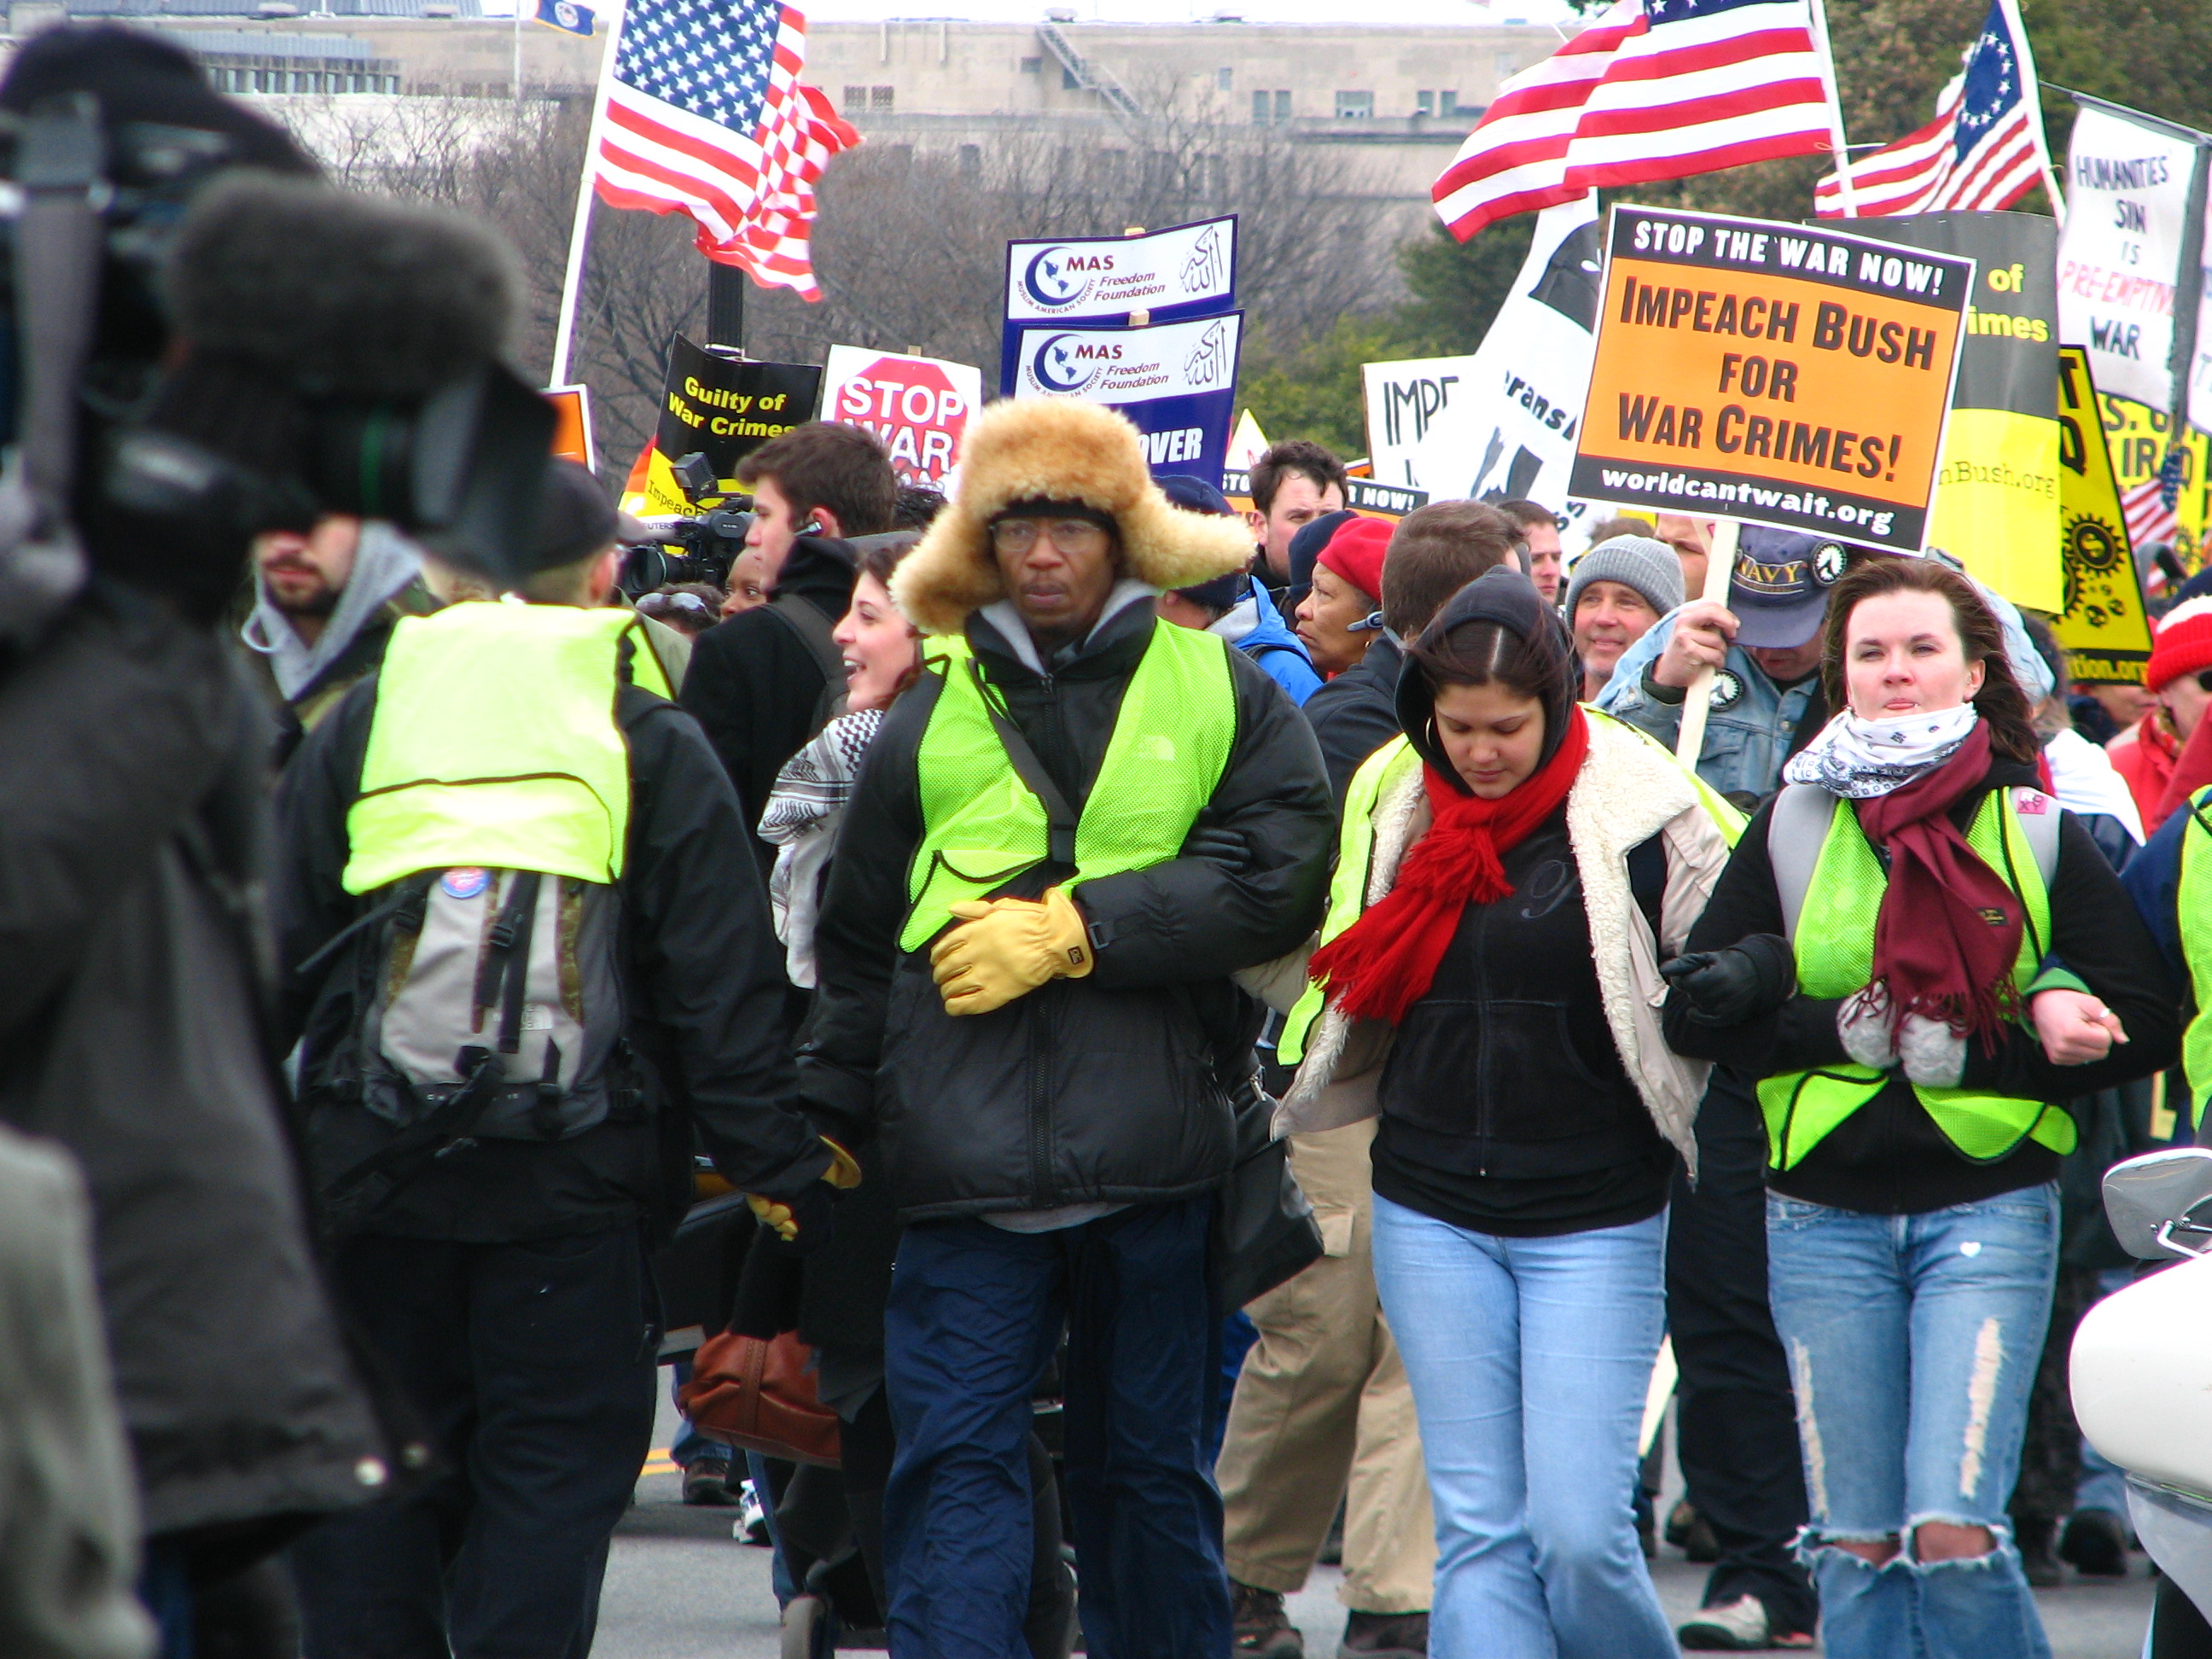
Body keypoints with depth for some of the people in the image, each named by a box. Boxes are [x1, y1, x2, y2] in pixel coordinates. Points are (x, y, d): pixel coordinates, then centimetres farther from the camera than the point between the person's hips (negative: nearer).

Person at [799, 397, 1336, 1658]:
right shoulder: (934, 713, 11)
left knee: (1151, 1469, 12)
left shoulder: (1218, 692, 6)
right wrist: (824, 1118, 15)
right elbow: (858, 940, 18)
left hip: (1156, 1163, -1)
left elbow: (1278, 878, -8)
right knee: (957, 1459, -8)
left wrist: (1074, 929, -11)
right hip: (968, 1170, 1)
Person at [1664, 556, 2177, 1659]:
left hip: (1988, 1206, -2)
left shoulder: (2039, 831, 3)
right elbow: (1697, 1008, 1)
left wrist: (1960, 1056, -11)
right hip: (1826, 1214, 2)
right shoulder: (1792, 826, 6)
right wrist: (1855, 1033, -13)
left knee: (1952, 1533, -15)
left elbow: (2143, 1025, -1)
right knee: (1855, 1545, 4)